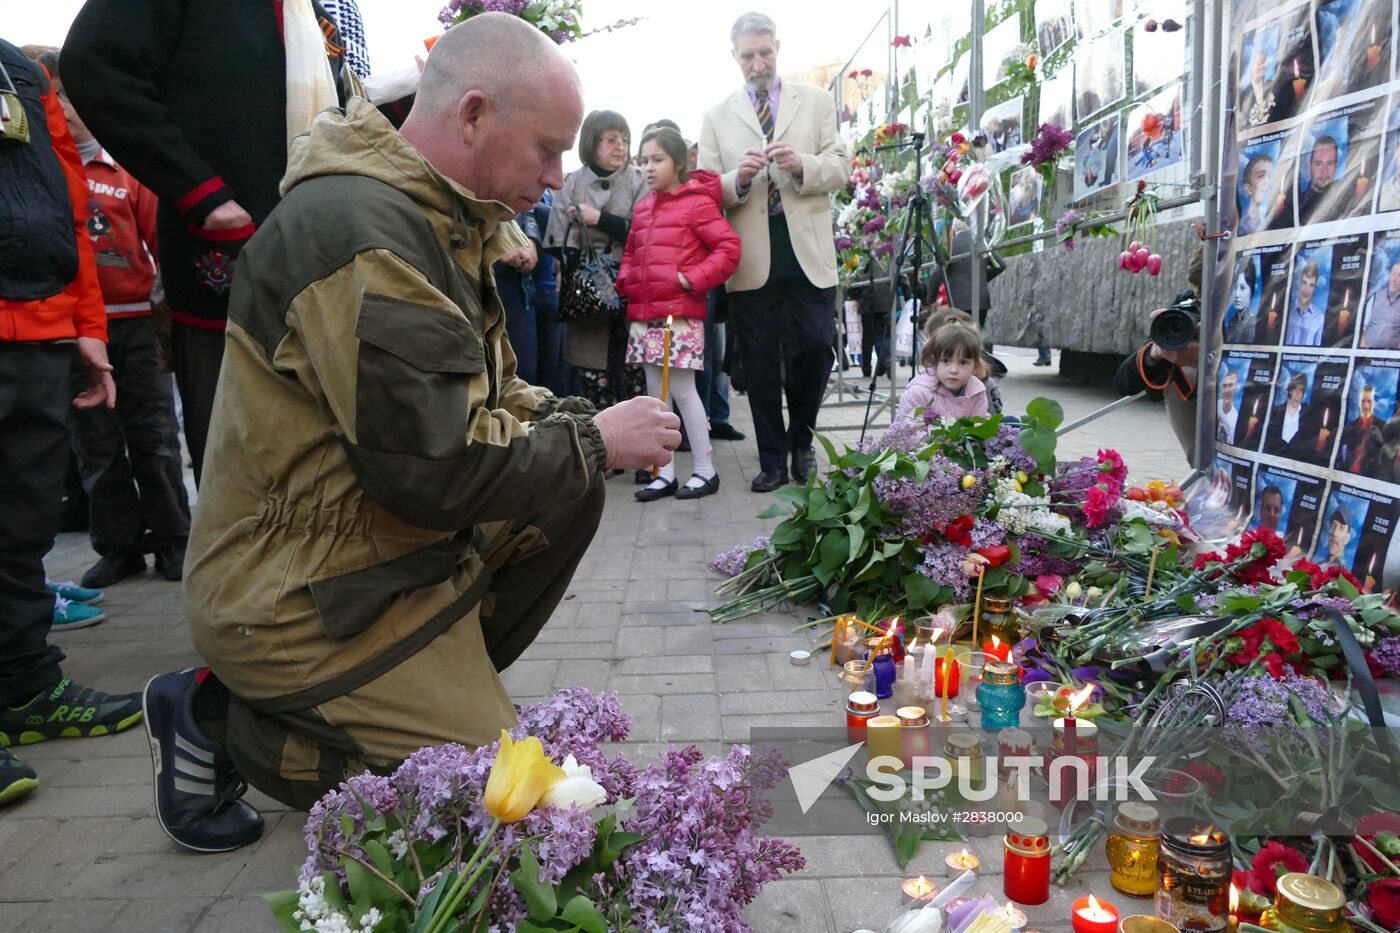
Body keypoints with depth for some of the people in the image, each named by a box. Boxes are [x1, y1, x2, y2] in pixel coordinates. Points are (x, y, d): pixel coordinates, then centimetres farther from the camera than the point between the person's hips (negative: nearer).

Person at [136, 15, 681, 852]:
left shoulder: (435, 219, 7)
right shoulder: (360, 230, -25)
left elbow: (485, 392, 14)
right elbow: (433, 467, -29)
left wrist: (578, 422, -4)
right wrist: (593, 442, -16)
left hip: (384, 545, 9)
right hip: (303, 600, -9)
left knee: (571, 494, 4)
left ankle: (452, 684, 10)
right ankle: (219, 720, 5)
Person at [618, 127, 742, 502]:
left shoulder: (697, 202, -6)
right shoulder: (642, 207, 14)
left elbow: (729, 248, -12)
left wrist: (693, 279, -18)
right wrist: (625, 282, 6)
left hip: (681, 314, -7)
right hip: (643, 315, 7)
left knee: (682, 390, -4)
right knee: (655, 394, 8)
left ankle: (705, 471, 9)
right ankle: (665, 473, 16)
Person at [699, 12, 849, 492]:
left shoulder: (816, 101, 11)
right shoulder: (717, 116, 10)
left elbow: (840, 167, 4)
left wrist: (801, 165, -16)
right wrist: (738, 178, -15)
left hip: (808, 250, 0)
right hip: (750, 258, 0)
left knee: (815, 349, -2)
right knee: (759, 362, 4)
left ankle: (801, 443, 21)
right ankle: (772, 458, 16)